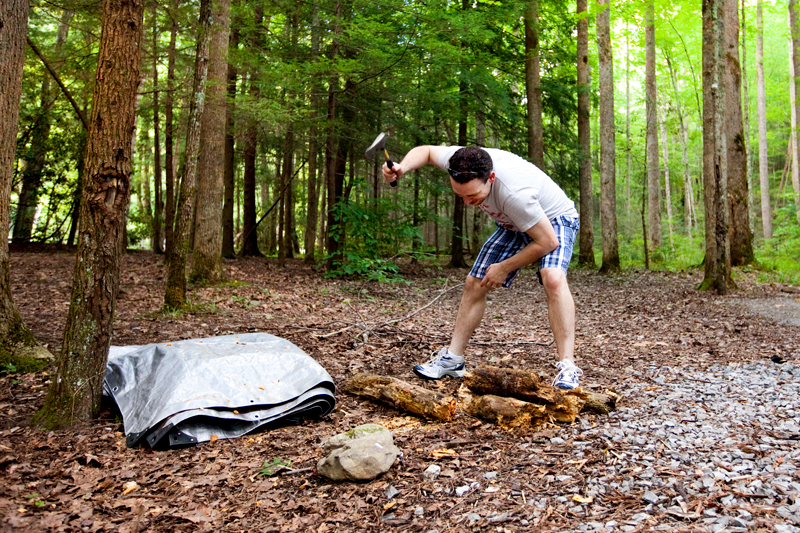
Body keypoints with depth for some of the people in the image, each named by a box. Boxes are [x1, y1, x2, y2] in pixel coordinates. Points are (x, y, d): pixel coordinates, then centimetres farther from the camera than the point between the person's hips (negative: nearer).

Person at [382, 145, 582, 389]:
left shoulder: (515, 194, -44)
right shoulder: (460, 161, -26)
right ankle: (452, 358, 9)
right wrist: (402, 168, -25)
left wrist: (504, 268, -21)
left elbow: (548, 241, -32)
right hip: (512, 225, 6)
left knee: (553, 277, -34)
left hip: (554, 220, -6)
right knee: (474, 284, 0)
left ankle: (567, 367, -29)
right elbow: (426, 151, -3)